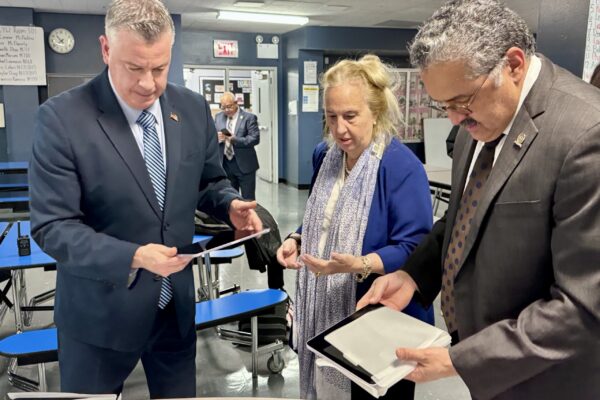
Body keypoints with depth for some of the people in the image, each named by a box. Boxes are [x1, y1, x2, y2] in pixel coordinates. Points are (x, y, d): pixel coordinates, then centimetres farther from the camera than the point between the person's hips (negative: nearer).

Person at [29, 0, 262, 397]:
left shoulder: (193, 108, -3)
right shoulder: (61, 117, -17)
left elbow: (210, 181, 10)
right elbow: (52, 226, -17)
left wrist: (230, 205, -13)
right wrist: (133, 257, -31)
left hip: (176, 305, 4)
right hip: (100, 312, -3)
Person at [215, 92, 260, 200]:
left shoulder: (249, 117, -6)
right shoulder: (218, 117, 10)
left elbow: (255, 138, -14)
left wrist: (235, 140, -25)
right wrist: (217, 138, -12)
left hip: (244, 164, -5)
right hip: (225, 164, 5)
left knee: (248, 199, 1)